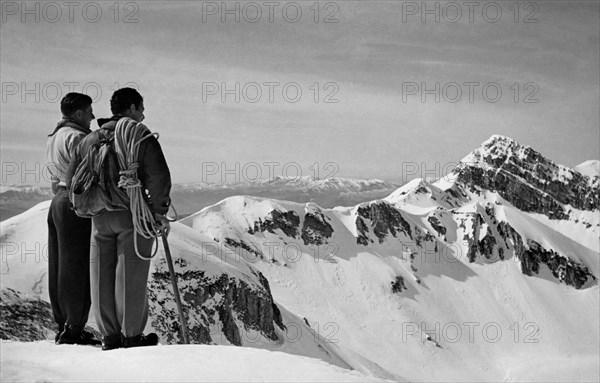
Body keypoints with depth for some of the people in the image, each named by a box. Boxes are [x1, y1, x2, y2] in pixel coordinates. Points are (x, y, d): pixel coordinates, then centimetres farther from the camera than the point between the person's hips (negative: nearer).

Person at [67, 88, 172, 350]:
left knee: (102, 275, 8)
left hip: (100, 217, 5)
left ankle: (109, 335, 12)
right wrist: (159, 210, -6)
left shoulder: (89, 141, 12)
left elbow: (73, 178, 13)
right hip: (133, 215, -5)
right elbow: (159, 177, -15)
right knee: (131, 276, 0)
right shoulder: (142, 138, -6)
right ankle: (131, 335, 5)